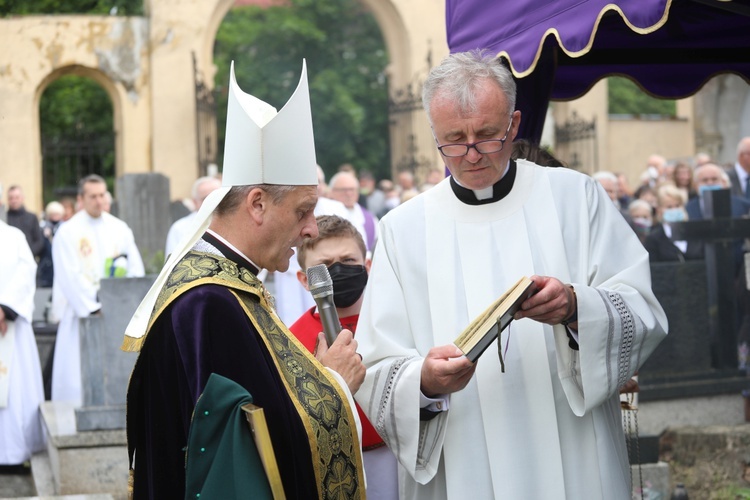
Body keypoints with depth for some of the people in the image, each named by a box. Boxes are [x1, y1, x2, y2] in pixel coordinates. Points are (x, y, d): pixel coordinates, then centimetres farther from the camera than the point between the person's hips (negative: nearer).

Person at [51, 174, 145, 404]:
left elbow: (136, 270, 7)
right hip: (82, 315, -3)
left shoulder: (120, 229, 10)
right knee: (79, 375, -5)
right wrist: (94, 308, -15)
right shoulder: (68, 232, -2)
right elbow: (70, 277, -9)